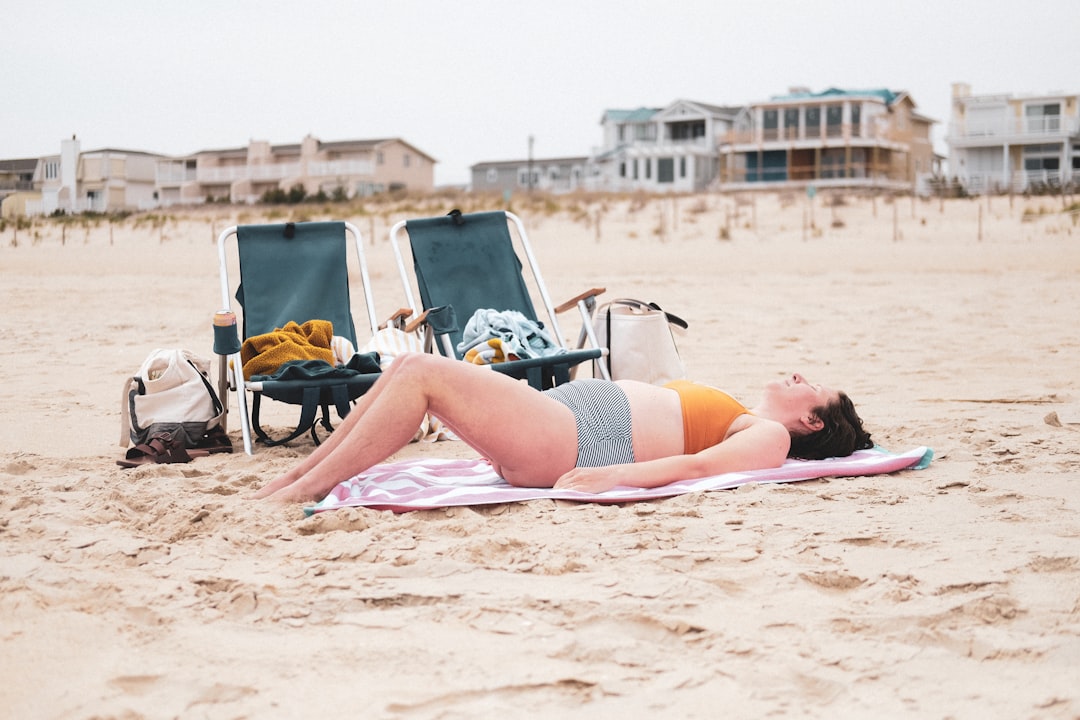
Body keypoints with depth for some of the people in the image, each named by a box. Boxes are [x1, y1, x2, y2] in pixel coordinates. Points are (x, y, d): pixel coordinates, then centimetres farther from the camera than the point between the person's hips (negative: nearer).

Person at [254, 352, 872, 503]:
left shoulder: (770, 436, 0)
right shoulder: (736, 418, 27)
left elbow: (699, 464, -17)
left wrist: (609, 476, -30)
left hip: (572, 443, -9)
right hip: (565, 408, 9)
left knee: (423, 373, -18)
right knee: (411, 368, 1)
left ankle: (303, 492, -17)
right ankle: (296, 477, 2)